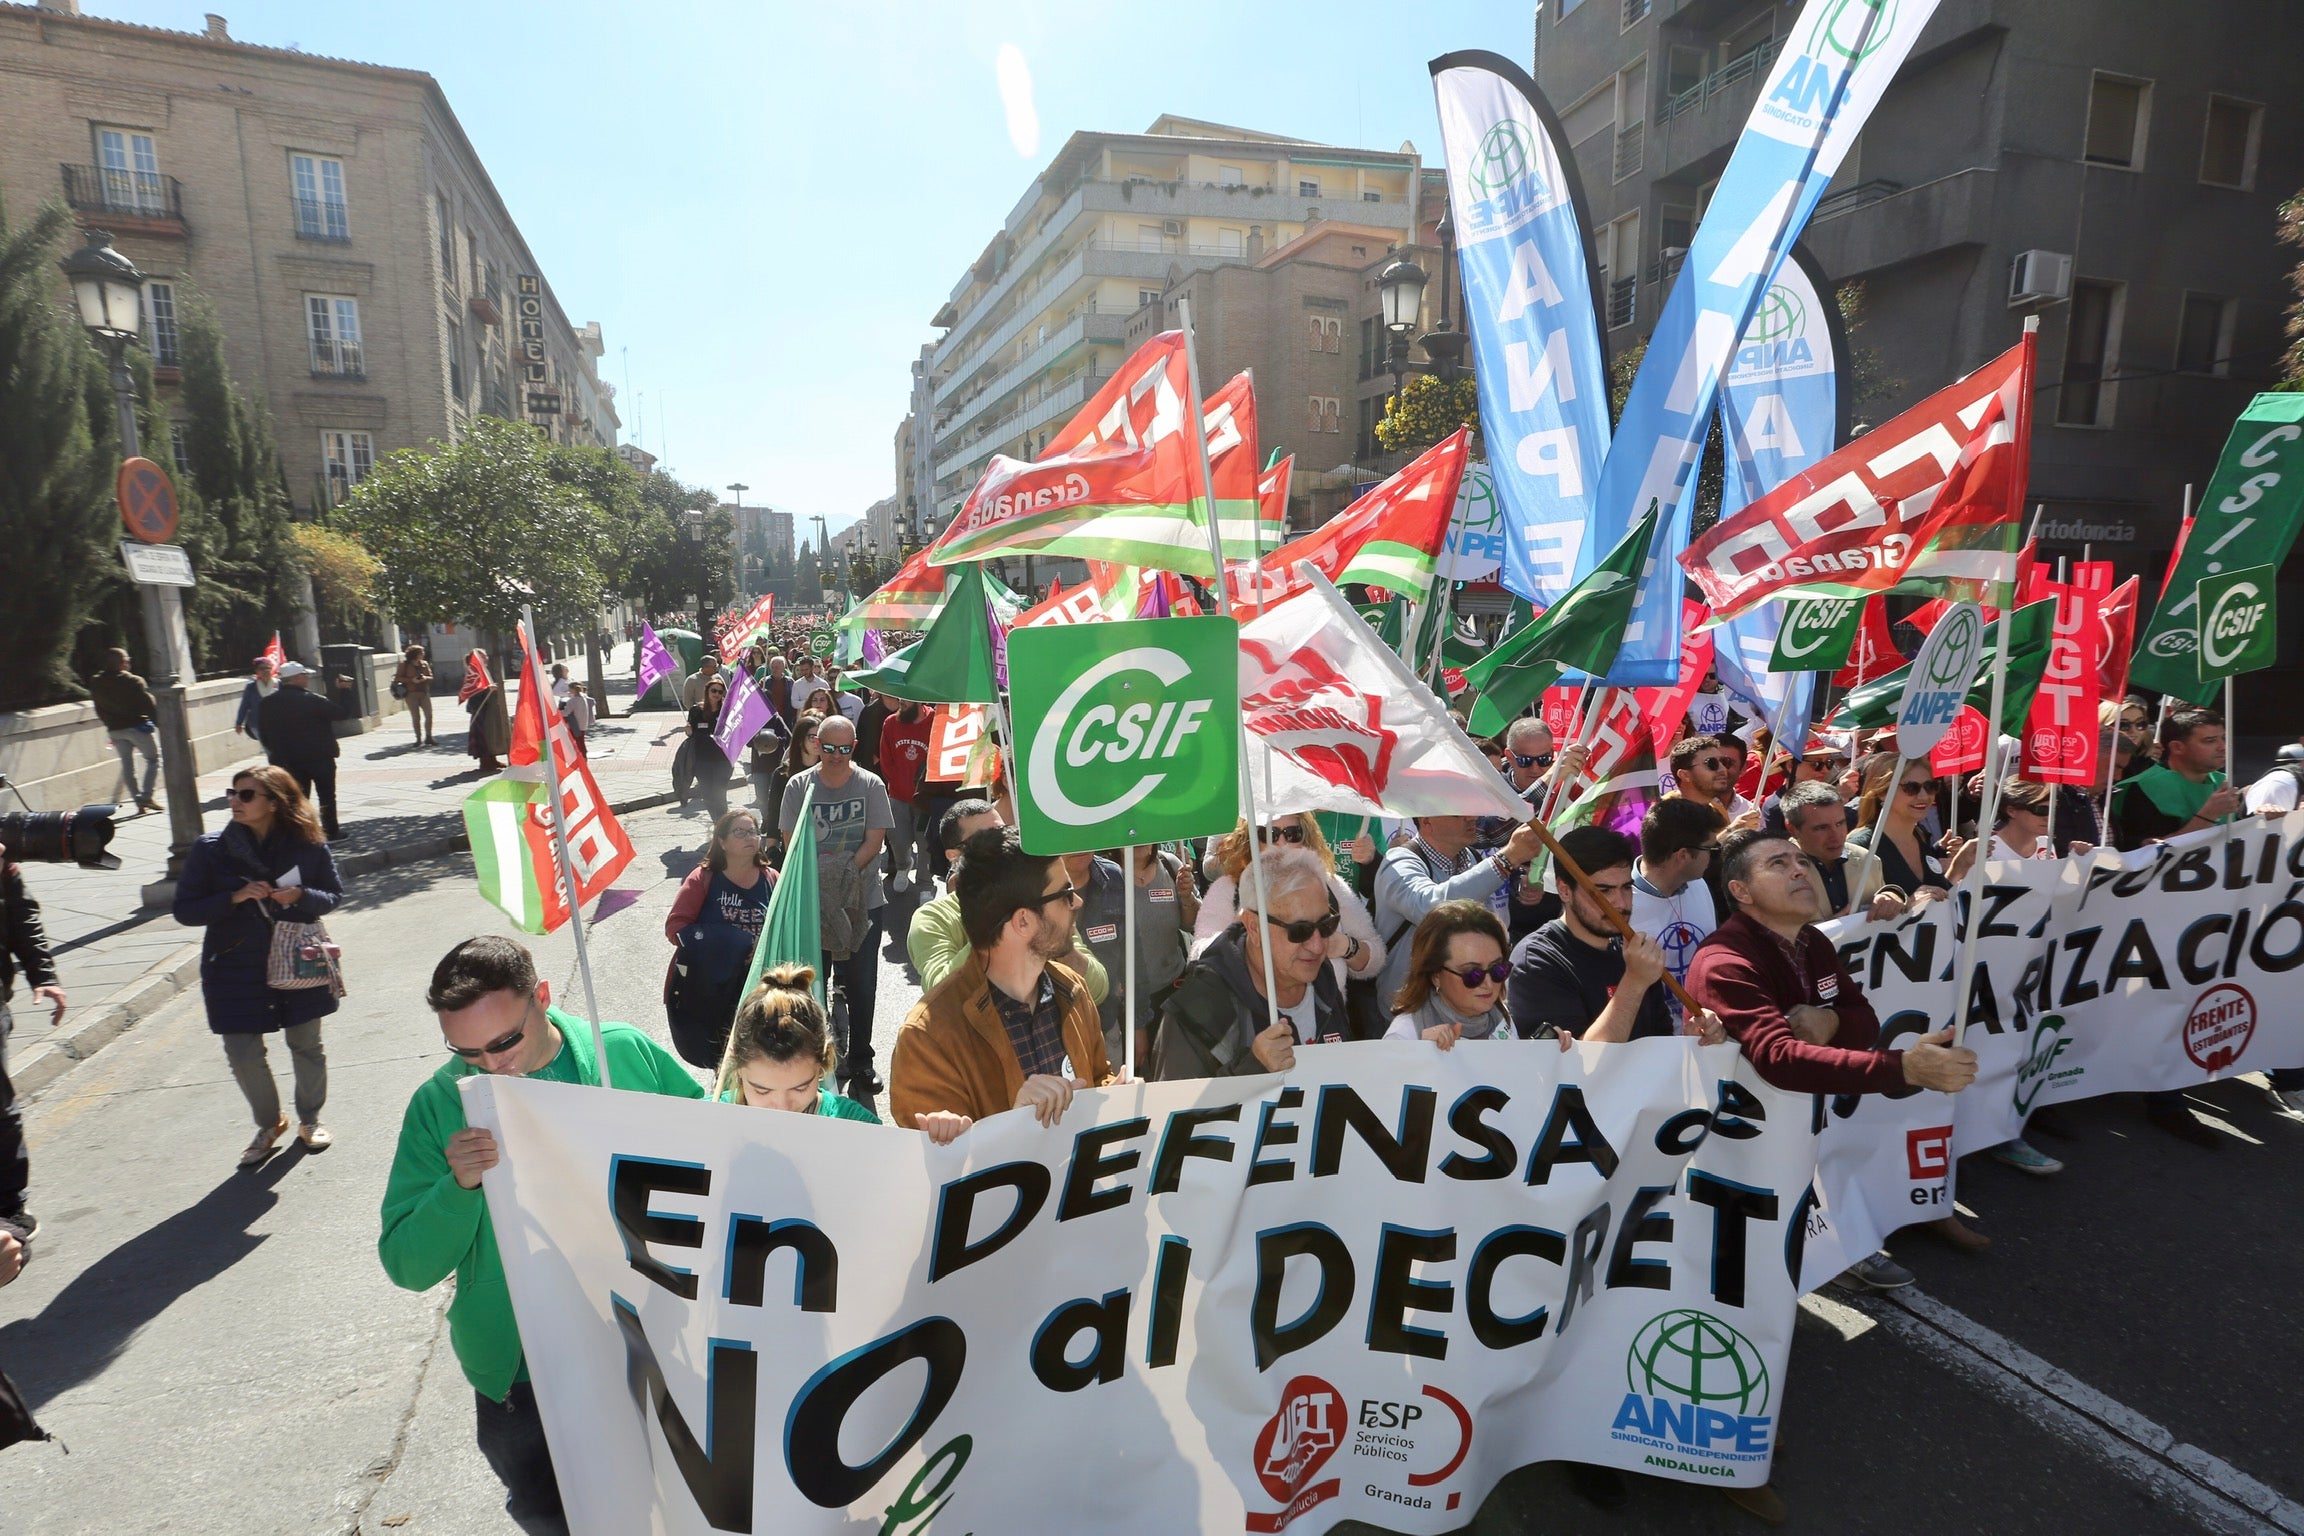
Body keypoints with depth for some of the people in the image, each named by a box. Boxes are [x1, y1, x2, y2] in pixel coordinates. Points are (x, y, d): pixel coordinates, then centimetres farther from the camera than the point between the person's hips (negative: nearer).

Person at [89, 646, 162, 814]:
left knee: (127, 763, 11)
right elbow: (148, 704, -12)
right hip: (137, 726, -5)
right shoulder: (132, 681, -13)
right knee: (153, 758, 6)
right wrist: (158, 723, -1)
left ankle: (139, 802, 8)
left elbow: (100, 710, 9)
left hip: (115, 730, 5)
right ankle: (146, 796, -8)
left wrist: (111, 724, 20)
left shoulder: (95, 684, 4)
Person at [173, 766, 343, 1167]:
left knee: (306, 1044, 10)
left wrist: (300, 896, -20)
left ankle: (309, 1119, 34)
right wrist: (235, 897, -22)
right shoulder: (211, 849, -8)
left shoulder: (307, 845, -8)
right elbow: (184, 910, -5)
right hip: (236, 969, 0)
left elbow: (334, 895, 1)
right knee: (242, 1053, 2)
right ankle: (268, 1124, 29)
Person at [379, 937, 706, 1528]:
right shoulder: (437, 1105, -10)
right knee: (548, 1512, 19)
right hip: (523, 1375, 0)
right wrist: (458, 1186, -27)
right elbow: (408, 1268, -10)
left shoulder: (628, 1054, -12)